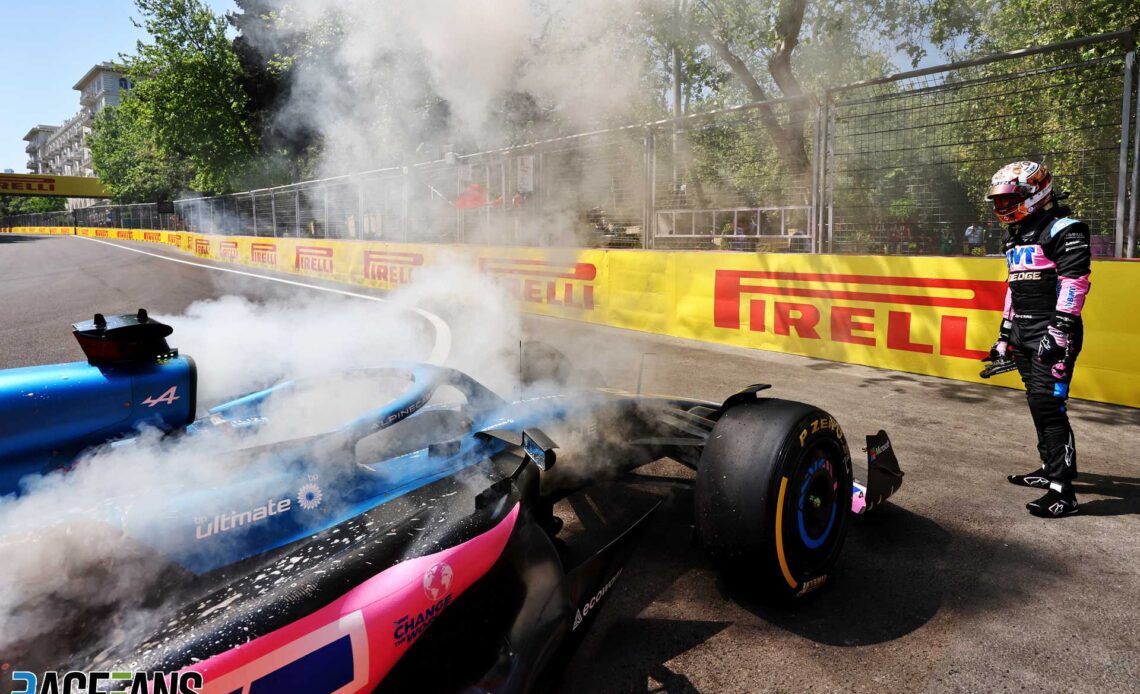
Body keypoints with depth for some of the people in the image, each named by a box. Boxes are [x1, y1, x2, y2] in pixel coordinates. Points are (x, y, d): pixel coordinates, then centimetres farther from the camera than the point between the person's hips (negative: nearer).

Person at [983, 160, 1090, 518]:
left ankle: (1062, 491, -12)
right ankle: (1052, 468, 24)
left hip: (1052, 332, -9)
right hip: (1024, 333, 9)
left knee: (1047, 405, -14)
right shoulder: (1014, 237, 18)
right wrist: (1004, 337, 22)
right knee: (1038, 404, 13)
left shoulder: (1064, 230, -8)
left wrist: (1059, 332, -24)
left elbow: (1074, 282, -17)